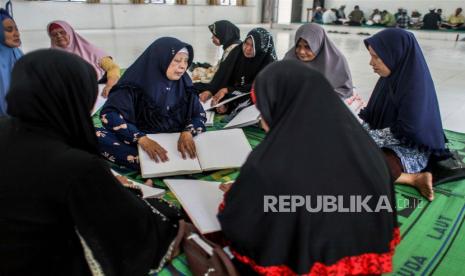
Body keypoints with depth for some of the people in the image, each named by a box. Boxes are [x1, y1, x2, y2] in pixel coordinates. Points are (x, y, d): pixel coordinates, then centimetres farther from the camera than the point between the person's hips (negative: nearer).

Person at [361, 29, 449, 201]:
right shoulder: (391, 75, 1)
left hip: (411, 148, -9)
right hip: (388, 139, 9)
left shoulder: (415, 83, -23)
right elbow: (374, 112, 8)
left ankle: (415, 179, -13)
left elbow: (406, 131, -26)